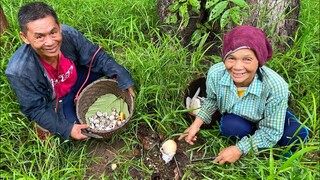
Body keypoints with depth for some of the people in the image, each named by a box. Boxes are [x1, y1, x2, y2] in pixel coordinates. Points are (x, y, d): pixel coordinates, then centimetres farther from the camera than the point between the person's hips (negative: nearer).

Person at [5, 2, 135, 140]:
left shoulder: (68, 34, -31)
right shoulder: (19, 72, -36)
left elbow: (96, 56, -16)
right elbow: (35, 109, -22)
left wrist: (122, 78, -20)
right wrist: (65, 129, -27)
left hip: (75, 78, 3)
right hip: (54, 100, -3)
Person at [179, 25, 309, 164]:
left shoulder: (276, 86, -37)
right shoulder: (215, 73, -30)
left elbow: (270, 132, -26)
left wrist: (239, 149, -27)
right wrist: (197, 123, -11)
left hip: (267, 119, -1)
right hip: (235, 118, 2)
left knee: (298, 136, -28)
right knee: (230, 125, -33)